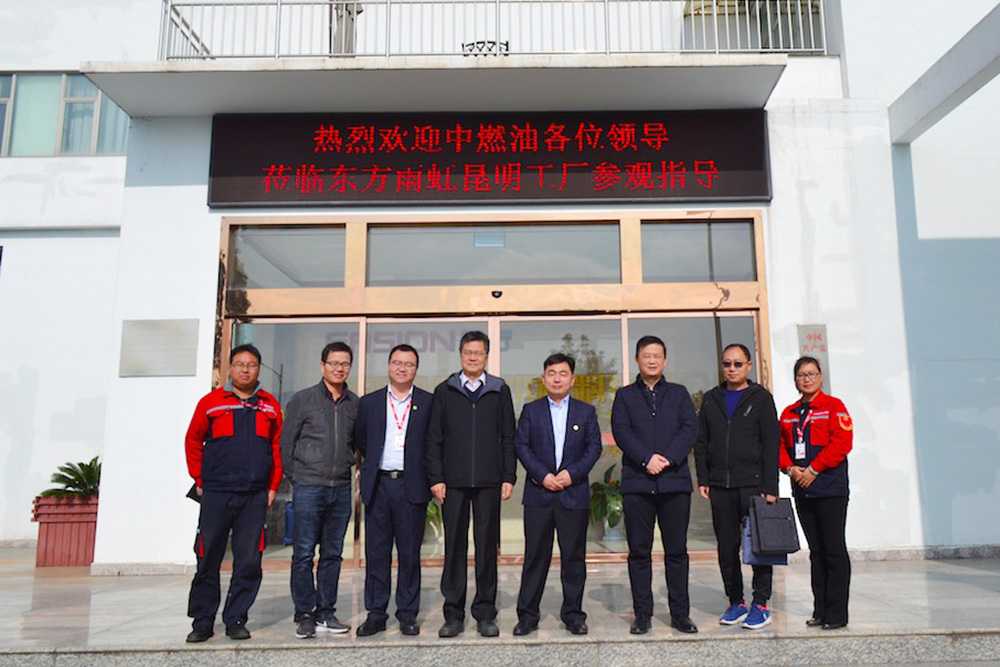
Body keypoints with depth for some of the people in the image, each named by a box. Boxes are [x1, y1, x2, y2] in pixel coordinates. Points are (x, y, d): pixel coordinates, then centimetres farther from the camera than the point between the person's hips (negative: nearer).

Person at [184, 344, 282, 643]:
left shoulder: (270, 405, 9)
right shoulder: (211, 402, 3)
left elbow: (278, 447, 13)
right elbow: (193, 442, 10)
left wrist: (273, 486, 8)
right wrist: (200, 481, 7)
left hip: (255, 495, 2)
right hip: (216, 494, -1)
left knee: (249, 562, 3)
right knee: (208, 561, 3)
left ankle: (236, 619, 15)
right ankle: (202, 622, 17)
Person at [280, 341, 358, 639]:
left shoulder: (356, 403, 8)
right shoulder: (302, 400, 0)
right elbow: (286, 442, 3)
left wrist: (349, 469, 9)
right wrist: (295, 478, 4)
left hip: (341, 489, 3)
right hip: (308, 488, -3)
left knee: (332, 554, 9)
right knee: (304, 554, -1)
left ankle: (326, 613, 18)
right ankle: (304, 615, 10)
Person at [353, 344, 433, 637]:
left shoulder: (428, 403, 3)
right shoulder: (369, 402, 8)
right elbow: (360, 440, 18)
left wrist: (428, 475, 1)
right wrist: (374, 464, 12)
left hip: (412, 487, -1)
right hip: (378, 485, 2)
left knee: (410, 554, 6)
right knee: (376, 553, 7)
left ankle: (407, 614, 18)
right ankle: (375, 614, 17)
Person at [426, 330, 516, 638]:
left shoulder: (500, 391, 8)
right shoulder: (444, 391, 8)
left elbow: (508, 438, 7)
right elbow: (434, 439, 6)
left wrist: (509, 477, 0)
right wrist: (436, 478, -2)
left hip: (488, 481, 0)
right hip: (453, 481, 0)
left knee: (487, 546, 5)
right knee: (454, 546, 4)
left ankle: (485, 613, 16)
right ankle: (454, 614, 14)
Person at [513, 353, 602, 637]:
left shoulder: (586, 411, 9)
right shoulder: (531, 410, 8)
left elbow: (594, 447, 3)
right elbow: (521, 445, 1)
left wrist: (572, 473, -10)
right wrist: (542, 475, -11)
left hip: (574, 494, 1)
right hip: (538, 494, 0)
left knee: (574, 556, 5)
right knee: (535, 555, 3)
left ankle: (573, 614, 18)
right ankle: (527, 614, 12)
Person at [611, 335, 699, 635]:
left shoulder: (679, 394, 14)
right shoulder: (625, 395, 12)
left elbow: (690, 428, 1)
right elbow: (621, 431, -2)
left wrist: (667, 458, -13)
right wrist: (646, 459, -16)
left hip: (675, 480, 1)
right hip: (637, 482, -1)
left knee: (677, 550, 5)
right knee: (639, 551, 3)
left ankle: (680, 613, 14)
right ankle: (642, 614, 11)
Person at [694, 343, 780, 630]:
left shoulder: (761, 398, 3)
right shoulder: (711, 399, 13)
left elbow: (771, 444, -2)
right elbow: (701, 442, 14)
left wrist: (770, 486, -9)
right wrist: (703, 479, 5)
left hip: (753, 484, -3)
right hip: (720, 487, 4)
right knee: (726, 547, 7)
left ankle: (761, 604, 10)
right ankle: (736, 602, 19)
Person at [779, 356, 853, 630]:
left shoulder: (833, 406, -2)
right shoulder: (788, 413, 15)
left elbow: (841, 443, -12)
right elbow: (780, 445, 14)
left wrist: (813, 469, -15)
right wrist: (791, 468, -5)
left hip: (830, 489, -5)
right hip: (802, 490, 5)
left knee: (834, 550, -3)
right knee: (816, 551, 11)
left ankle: (837, 613, 4)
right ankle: (820, 610, 17)